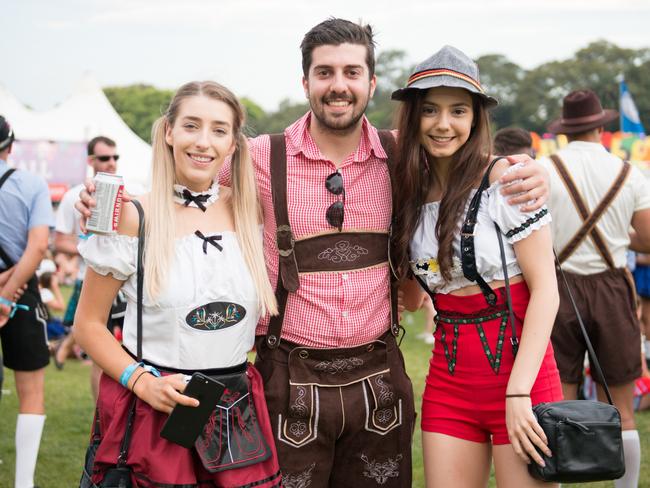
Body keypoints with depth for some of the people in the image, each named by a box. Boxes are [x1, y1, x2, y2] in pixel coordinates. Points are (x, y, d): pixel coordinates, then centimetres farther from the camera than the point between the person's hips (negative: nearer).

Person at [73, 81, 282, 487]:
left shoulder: (250, 213, 4)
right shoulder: (134, 219, -7)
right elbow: (89, 325, -3)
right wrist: (142, 382, -15)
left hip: (238, 419, 3)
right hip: (153, 413, -3)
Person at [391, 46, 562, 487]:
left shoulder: (504, 179, -11)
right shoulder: (409, 193, 6)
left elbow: (545, 289, -12)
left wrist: (518, 392, -18)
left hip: (519, 371, -5)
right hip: (449, 380, 5)